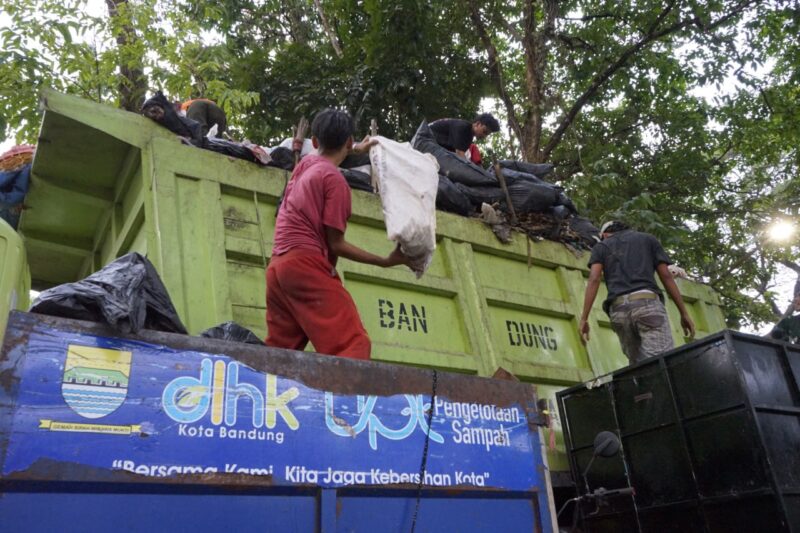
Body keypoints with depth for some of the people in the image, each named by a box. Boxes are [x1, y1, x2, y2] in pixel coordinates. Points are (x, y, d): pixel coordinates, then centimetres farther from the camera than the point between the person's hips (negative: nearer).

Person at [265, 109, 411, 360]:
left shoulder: (305, 163, 16)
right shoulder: (335, 179, -6)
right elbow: (336, 244, -7)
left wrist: (356, 150, 58)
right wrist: (386, 261, -3)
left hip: (277, 266, 9)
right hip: (306, 264, -9)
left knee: (280, 350, 9)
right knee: (353, 344, -17)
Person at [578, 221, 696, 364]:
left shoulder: (601, 247, 24)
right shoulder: (648, 239, 25)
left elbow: (594, 280, 5)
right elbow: (666, 276, 14)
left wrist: (584, 318, -2)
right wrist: (684, 313, 14)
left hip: (619, 310, 2)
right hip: (647, 303, -2)